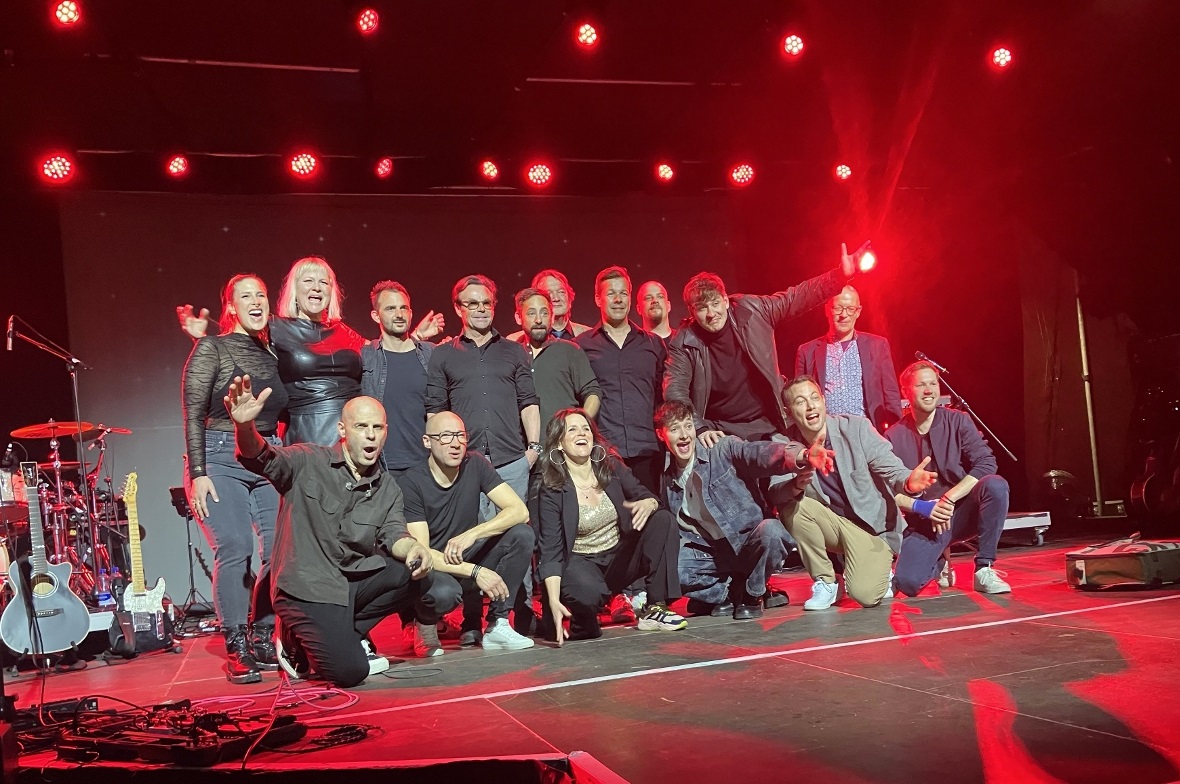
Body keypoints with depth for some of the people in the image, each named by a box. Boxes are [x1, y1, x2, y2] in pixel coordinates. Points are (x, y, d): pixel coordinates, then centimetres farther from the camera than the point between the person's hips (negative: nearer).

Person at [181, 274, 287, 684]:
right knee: (234, 550, -15)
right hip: (221, 460, -5)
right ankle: (236, 651, -4)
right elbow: (193, 416, -6)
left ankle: (263, 642, 12)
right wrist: (197, 473, -13)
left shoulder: (272, 354, 13)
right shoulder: (210, 348, -2)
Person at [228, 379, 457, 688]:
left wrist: (413, 548, -27)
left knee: (440, 591, -13)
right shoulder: (307, 462, -4)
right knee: (350, 672, -22)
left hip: (355, 581, 6)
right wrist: (245, 426, -43)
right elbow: (262, 459, -20)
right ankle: (296, 639, 10)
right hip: (308, 585, -6)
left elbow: (393, 534, -2)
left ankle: (347, 633, 4)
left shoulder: (388, 489, 10)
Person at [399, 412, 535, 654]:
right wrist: (475, 571, -32)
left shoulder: (475, 465, -6)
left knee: (522, 535, -19)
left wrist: (471, 534, -29)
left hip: (469, 558, 5)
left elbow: (520, 511, -15)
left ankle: (496, 626, -11)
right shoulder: (410, 483, -17)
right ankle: (423, 621, 1)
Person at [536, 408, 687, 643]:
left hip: (620, 557, 5)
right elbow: (551, 549, -15)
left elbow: (648, 496, 3)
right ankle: (580, 626, 0)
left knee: (663, 519, -16)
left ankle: (655, 608, -14)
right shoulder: (552, 489, -11)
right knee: (586, 595, -39)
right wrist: (554, 601, -28)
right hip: (581, 563, -5)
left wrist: (648, 504, -25)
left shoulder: (611, 467, 1)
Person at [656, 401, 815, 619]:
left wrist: (802, 455, -46)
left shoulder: (723, 450, -7)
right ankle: (729, 592, 2)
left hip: (748, 543, -3)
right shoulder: (667, 479, 7)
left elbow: (761, 453, -26)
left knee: (770, 530, -35)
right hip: (713, 555, 3)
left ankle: (753, 594, -6)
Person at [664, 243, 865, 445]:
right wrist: (699, 429, -31)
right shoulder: (684, 343, -10)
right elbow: (675, 389, -17)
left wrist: (840, 275, -6)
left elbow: (797, 296, 3)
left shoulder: (750, 309, -4)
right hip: (722, 435, -2)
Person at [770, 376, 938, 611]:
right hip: (830, 524, 3)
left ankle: (879, 571, 15)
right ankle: (825, 582, -6)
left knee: (865, 594, -24)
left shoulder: (856, 427, -14)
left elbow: (890, 468, -15)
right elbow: (775, 493, -22)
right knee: (792, 506, -27)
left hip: (871, 524, -3)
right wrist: (797, 484, -46)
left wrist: (908, 481, -40)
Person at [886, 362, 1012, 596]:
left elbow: (986, 463, -13)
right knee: (906, 582, -25)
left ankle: (984, 569, -14)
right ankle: (939, 564, 15)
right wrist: (922, 507, -20)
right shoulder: (893, 437, -1)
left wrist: (949, 498, -22)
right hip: (922, 522, 0)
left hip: (962, 512, 1)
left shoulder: (958, 422, 0)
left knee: (996, 485, -31)